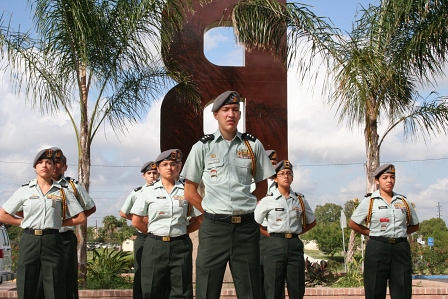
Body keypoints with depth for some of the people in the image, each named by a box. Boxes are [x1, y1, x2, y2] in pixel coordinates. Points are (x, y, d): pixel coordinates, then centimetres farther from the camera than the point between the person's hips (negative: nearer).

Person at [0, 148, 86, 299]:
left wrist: (58, 223, 1)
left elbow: (81, 218, 8)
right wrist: (25, 223, 3)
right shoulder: (24, 190, 8)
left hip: (52, 242, 0)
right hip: (29, 241, 1)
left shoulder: (63, 192, 7)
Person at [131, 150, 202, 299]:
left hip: (180, 246, 0)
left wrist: (181, 231, 2)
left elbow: (199, 219, 8)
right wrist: (155, 232, 5)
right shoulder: (148, 192, 4)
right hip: (155, 246, 0)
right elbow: (136, 221, 7)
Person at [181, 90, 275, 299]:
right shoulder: (203, 147, 3)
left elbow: (262, 187, 15)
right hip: (214, 227, -1)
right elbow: (190, 191, 8)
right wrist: (211, 212, 3)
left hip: (246, 226, 1)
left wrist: (246, 208, 6)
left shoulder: (253, 145, 6)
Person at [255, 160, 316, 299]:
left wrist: (296, 232, 10)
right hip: (275, 245, -2)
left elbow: (312, 222, 21)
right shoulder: (268, 201, 0)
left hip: (295, 245, 3)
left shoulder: (300, 200, 9)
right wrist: (272, 235, -1)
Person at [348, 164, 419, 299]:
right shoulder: (369, 201, 0)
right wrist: (372, 233, 0)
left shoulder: (403, 201, 9)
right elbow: (352, 224, 5)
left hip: (401, 248, 3)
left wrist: (398, 233, 5)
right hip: (377, 248, -3)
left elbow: (415, 225, 19)